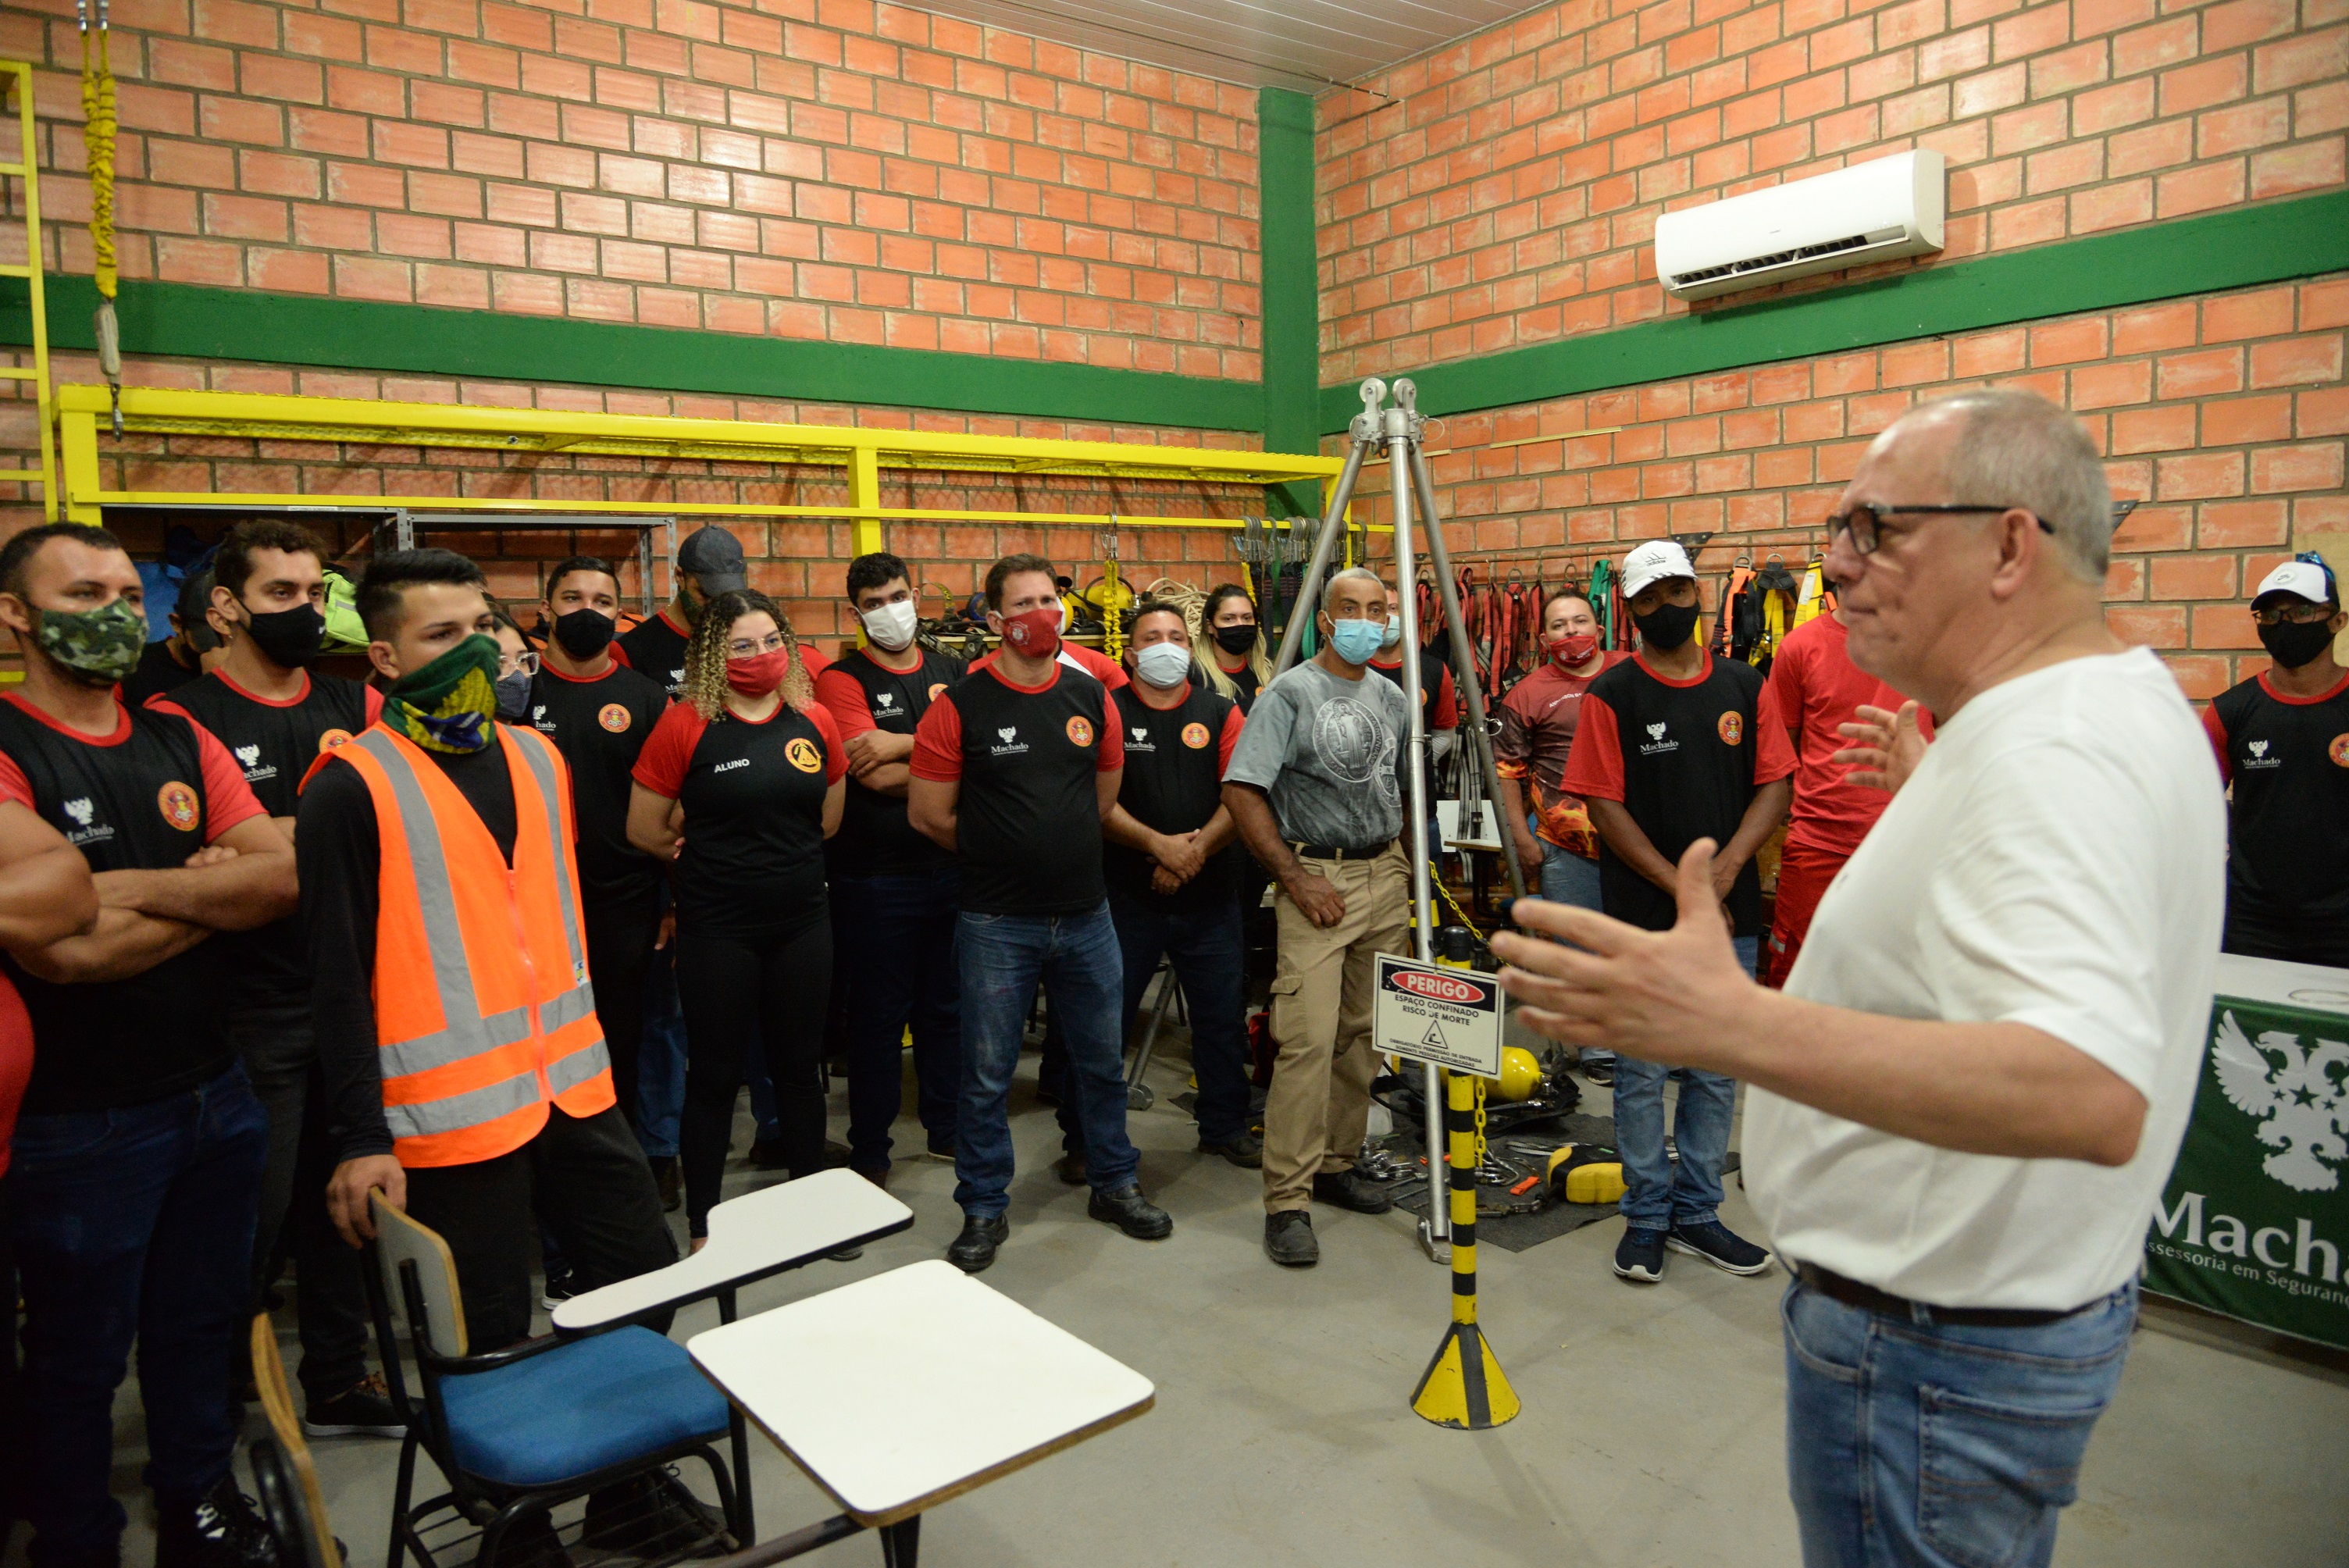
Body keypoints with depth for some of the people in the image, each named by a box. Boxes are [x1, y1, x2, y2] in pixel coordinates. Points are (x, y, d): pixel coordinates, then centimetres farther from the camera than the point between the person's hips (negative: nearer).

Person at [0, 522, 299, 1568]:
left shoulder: (180, 743, 4)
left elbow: (284, 874, -7)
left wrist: (138, 886, -19)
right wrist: (214, 894, -12)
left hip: (215, 1093, 6)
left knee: (203, 1319, 21)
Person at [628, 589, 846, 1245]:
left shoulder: (814, 721, 1)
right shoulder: (685, 726, -9)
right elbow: (643, 832, -4)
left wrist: (769, 852, 7)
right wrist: (707, 859, 6)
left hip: (802, 921, 3)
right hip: (717, 928, -3)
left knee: (800, 1065, 15)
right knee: (715, 1074, 8)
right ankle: (702, 1227, 23)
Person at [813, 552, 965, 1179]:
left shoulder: (953, 672, 8)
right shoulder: (843, 680, -5)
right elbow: (873, 775, -18)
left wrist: (903, 744, -14)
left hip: (951, 865, 4)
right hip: (876, 876, -4)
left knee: (946, 1007, 16)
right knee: (878, 1015, 6)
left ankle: (947, 1129, 33)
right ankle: (869, 1152, 21)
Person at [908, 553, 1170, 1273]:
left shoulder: (1091, 696, 4)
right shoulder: (961, 705, -9)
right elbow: (928, 813, -5)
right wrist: (996, 856, 5)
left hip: (1086, 915, 4)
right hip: (997, 923, -4)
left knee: (1102, 1060, 16)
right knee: (987, 1074, 6)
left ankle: (1115, 1184, 34)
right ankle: (983, 1209, 23)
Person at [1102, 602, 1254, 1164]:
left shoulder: (1221, 713, 7)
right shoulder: (1107, 712, 0)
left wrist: (1198, 848, -16)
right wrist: (1159, 844, -20)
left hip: (1209, 895, 3)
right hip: (1126, 896, -2)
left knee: (1223, 1016, 11)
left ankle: (1225, 1127, 28)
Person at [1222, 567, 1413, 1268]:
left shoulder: (1394, 699, 12)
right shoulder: (1290, 693, -7)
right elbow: (1242, 791, -13)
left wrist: (1402, 859, 10)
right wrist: (1297, 878, -15)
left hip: (1385, 876, 6)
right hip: (1317, 880, -6)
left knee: (1364, 1034, 10)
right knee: (1308, 1039, -12)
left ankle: (1337, 1165, 25)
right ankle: (1287, 1202, -5)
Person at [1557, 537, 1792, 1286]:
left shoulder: (1744, 685, 8)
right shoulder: (1611, 694, -3)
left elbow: (1774, 784, 5)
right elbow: (1605, 805, -7)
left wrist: (1725, 869, -10)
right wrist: (1680, 888, -12)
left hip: (1731, 914, 4)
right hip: (1644, 916, -3)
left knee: (1717, 1072, 11)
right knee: (1644, 1071, 4)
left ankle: (1697, 1214, 25)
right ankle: (1646, 1218, 18)